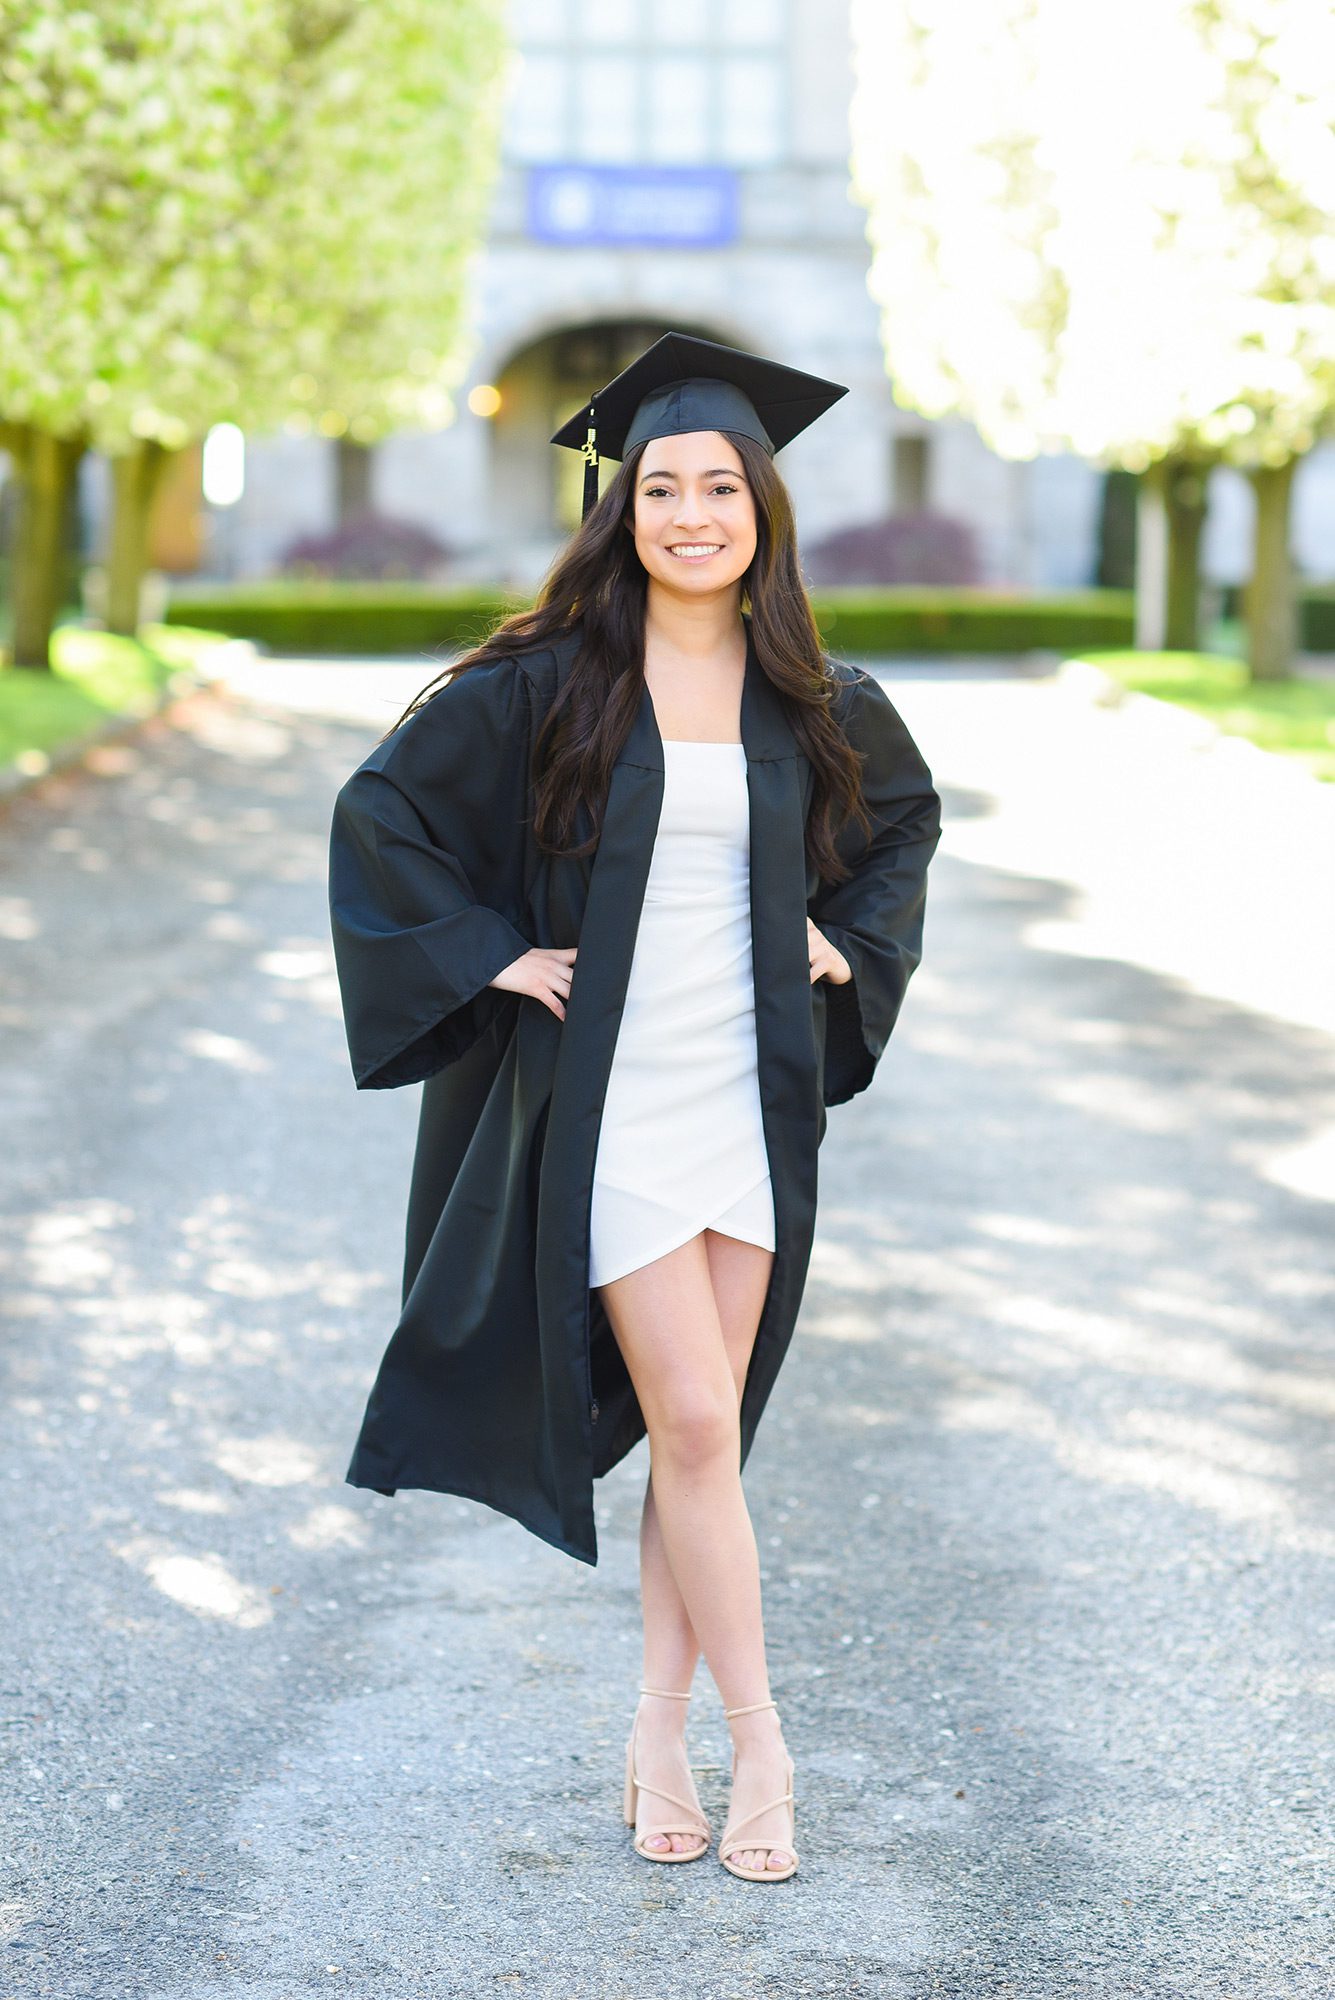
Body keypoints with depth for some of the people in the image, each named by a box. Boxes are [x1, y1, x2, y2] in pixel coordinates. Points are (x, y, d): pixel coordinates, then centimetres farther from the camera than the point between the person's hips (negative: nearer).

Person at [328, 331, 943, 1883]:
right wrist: (485, 955, -7)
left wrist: (852, 942, 9)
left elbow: (905, 820, 24)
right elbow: (381, 810, -1)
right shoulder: (546, 683, -6)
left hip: (752, 1099, 4)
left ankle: (658, 1733, 19)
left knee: (703, 1431, 7)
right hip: (608, 1100, -3)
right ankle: (759, 1746, 5)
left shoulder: (814, 704, 5)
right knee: (696, 1427, -7)